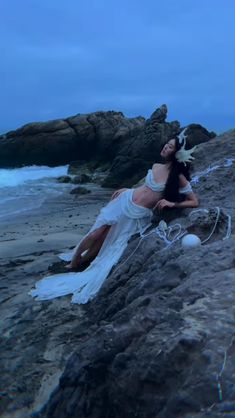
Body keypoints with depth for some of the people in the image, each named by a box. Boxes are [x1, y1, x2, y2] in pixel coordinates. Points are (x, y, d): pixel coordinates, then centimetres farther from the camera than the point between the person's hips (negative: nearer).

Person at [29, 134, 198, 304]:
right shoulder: (156, 167, 4)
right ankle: (73, 261, 22)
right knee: (94, 235, 0)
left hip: (137, 215, -4)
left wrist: (171, 203, -22)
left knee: (104, 244, 1)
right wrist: (125, 189, 14)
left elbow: (194, 202, -12)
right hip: (125, 201, 4)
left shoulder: (178, 177, -12)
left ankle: (77, 264, 24)